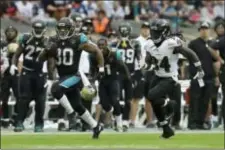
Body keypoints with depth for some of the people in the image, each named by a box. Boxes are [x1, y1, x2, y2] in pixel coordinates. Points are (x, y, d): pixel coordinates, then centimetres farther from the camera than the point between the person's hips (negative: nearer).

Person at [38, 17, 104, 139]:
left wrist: (101, 68, -3)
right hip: (62, 77, 6)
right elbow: (40, 59, 1)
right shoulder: (54, 42, 0)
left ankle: (70, 113, -14)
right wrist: (47, 51, -18)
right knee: (78, 106, 12)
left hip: (74, 76, -6)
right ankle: (96, 127, 28)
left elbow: (97, 51, -2)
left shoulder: (78, 41, -13)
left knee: (56, 89, -31)